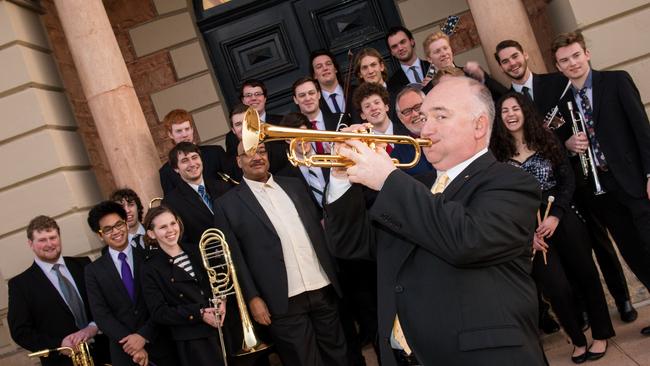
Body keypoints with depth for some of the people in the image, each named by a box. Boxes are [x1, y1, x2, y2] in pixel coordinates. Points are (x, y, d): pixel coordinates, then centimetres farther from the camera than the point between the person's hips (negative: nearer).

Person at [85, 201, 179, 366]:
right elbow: (101, 315, -4)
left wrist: (144, 335, -15)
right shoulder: (94, 270, 3)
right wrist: (129, 342, -14)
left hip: (160, 344, 0)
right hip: (124, 350, 0)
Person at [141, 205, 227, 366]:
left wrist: (221, 301, -7)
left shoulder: (196, 251, 8)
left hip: (223, 329, 5)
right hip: (192, 341, -4)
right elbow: (159, 313, -11)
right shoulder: (150, 269, -6)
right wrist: (198, 313, -18)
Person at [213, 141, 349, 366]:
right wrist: (252, 298, -9)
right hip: (284, 301, -4)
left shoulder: (294, 186, 13)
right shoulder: (227, 204, 0)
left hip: (323, 289, 5)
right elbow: (233, 257, -4)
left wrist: (332, 273, 10)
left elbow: (317, 225, 15)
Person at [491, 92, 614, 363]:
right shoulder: (497, 153, -1)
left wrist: (556, 215, -12)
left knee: (586, 275, 9)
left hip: (562, 220, 1)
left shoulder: (547, 140, 4)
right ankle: (578, 340, 20)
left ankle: (601, 335, 30)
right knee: (557, 288, -5)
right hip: (528, 230, -1)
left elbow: (567, 180, 1)